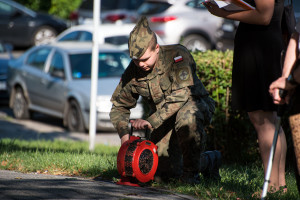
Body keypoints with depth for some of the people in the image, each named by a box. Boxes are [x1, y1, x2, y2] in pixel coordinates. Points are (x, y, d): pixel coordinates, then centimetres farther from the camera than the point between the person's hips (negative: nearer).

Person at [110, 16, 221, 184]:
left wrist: (151, 121, -40)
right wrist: (124, 133, -14)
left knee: (186, 119, -43)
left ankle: (191, 170, -18)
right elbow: (119, 107, 6)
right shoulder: (133, 72, -7)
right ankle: (209, 160, 23)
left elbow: (181, 94, -33)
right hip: (164, 119, 6)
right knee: (162, 174, -5)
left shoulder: (176, 55, -22)